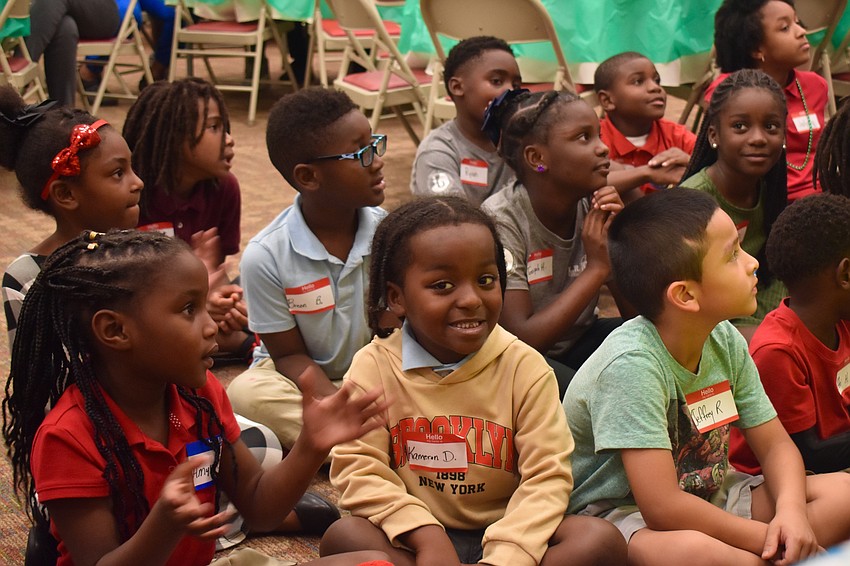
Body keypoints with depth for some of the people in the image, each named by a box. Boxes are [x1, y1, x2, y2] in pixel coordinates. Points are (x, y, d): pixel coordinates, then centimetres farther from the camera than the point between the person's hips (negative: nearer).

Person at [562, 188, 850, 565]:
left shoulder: (725, 341, -3)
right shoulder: (631, 363, -27)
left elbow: (776, 446, 5)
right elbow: (663, 507, -31)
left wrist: (791, 510, -17)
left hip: (705, 497, 8)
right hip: (621, 515, -8)